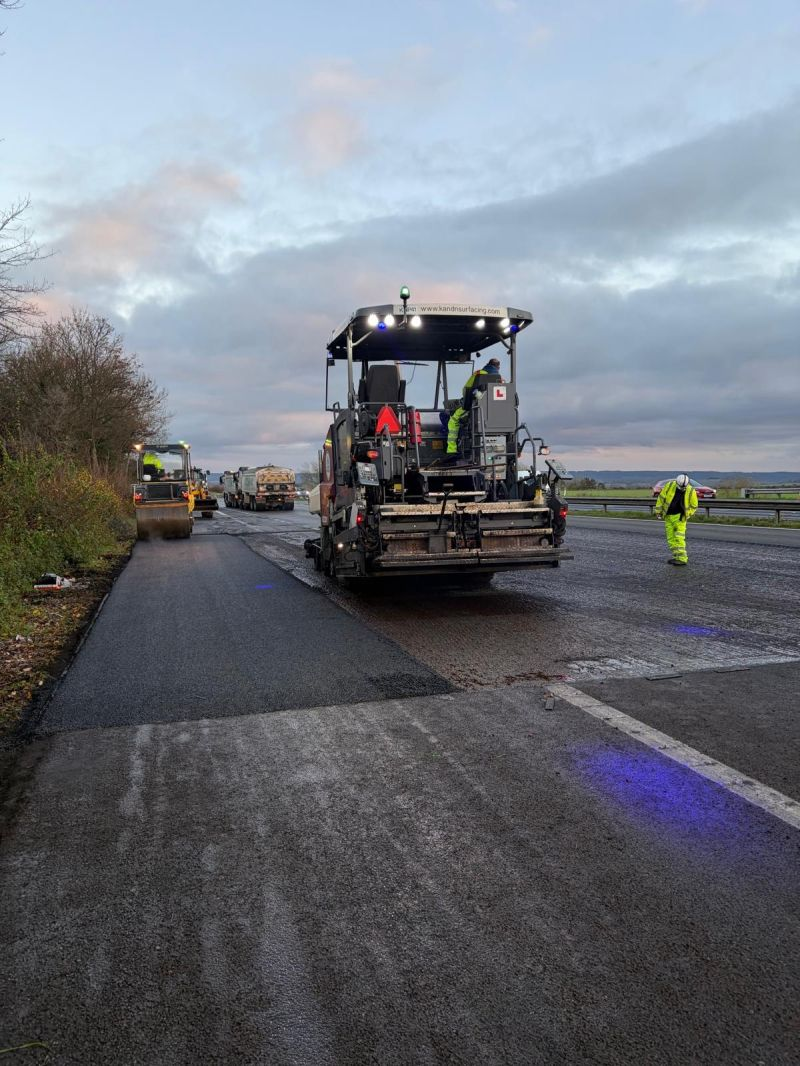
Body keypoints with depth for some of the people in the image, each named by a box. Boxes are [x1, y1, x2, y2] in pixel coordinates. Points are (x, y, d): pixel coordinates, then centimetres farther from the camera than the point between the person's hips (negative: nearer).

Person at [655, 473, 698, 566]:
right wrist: (658, 511, 1)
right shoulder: (669, 485, -13)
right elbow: (661, 497, -2)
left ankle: (682, 559, -11)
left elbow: (694, 506, 0)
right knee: (671, 538, 6)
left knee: (679, 538, -12)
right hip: (668, 516, 3)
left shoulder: (691, 491, -15)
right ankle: (677, 557, 15)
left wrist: (686, 515, -7)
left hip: (680, 517, -3)